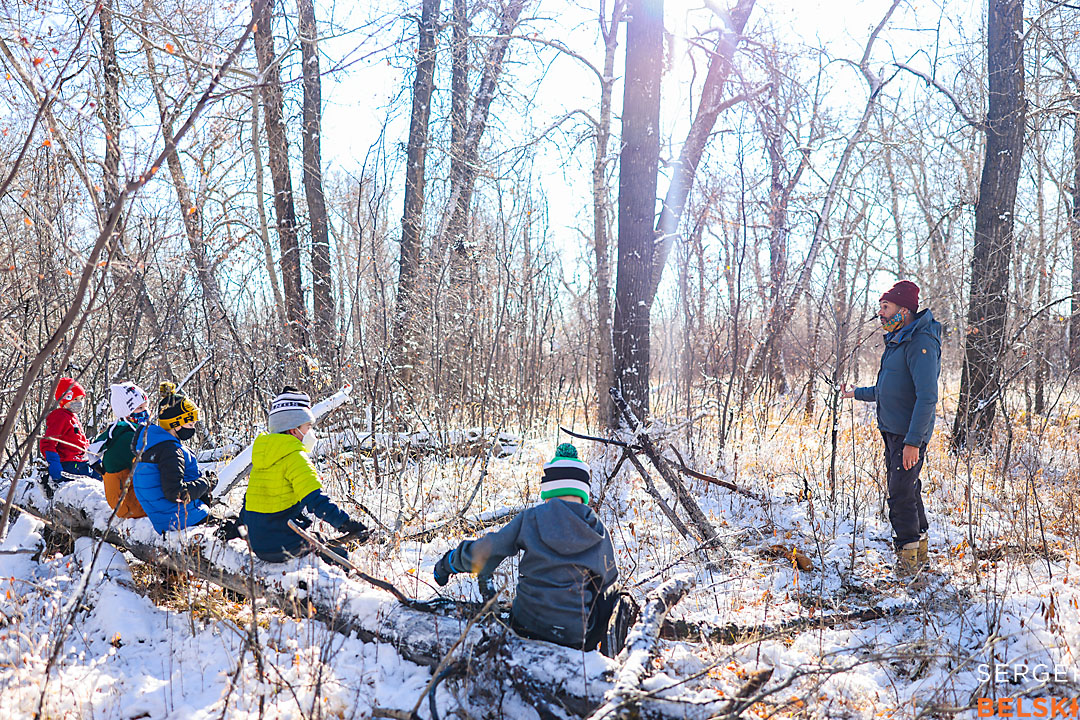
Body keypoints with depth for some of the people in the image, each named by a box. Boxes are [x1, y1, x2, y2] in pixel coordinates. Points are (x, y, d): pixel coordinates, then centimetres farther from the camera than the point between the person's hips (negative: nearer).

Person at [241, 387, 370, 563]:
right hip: (284, 546, -8)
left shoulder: (262, 455, 11)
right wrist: (346, 523, -33)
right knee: (338, 555, 8)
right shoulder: (295, 457, -16)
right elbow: (315, 499, -29)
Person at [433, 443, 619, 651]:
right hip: (575, 638, -1)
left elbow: (482, 553, 0)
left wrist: (447, 563, 18)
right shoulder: (600, 534, -3)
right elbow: (608, 580, 11)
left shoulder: (530, 519, -6)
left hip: (525, 627, 1)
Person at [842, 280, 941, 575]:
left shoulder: (921, 343, -17)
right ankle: (919, 546, 29)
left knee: (901, 495, -8)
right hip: (891, 429, 10)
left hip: (910, 434, -10)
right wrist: (857, 393, 36)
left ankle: (909, 553, 4)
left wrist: (913, 441, -27)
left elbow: (927, 397, -24)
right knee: (906, 490, 17)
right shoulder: (896, 341, 14)